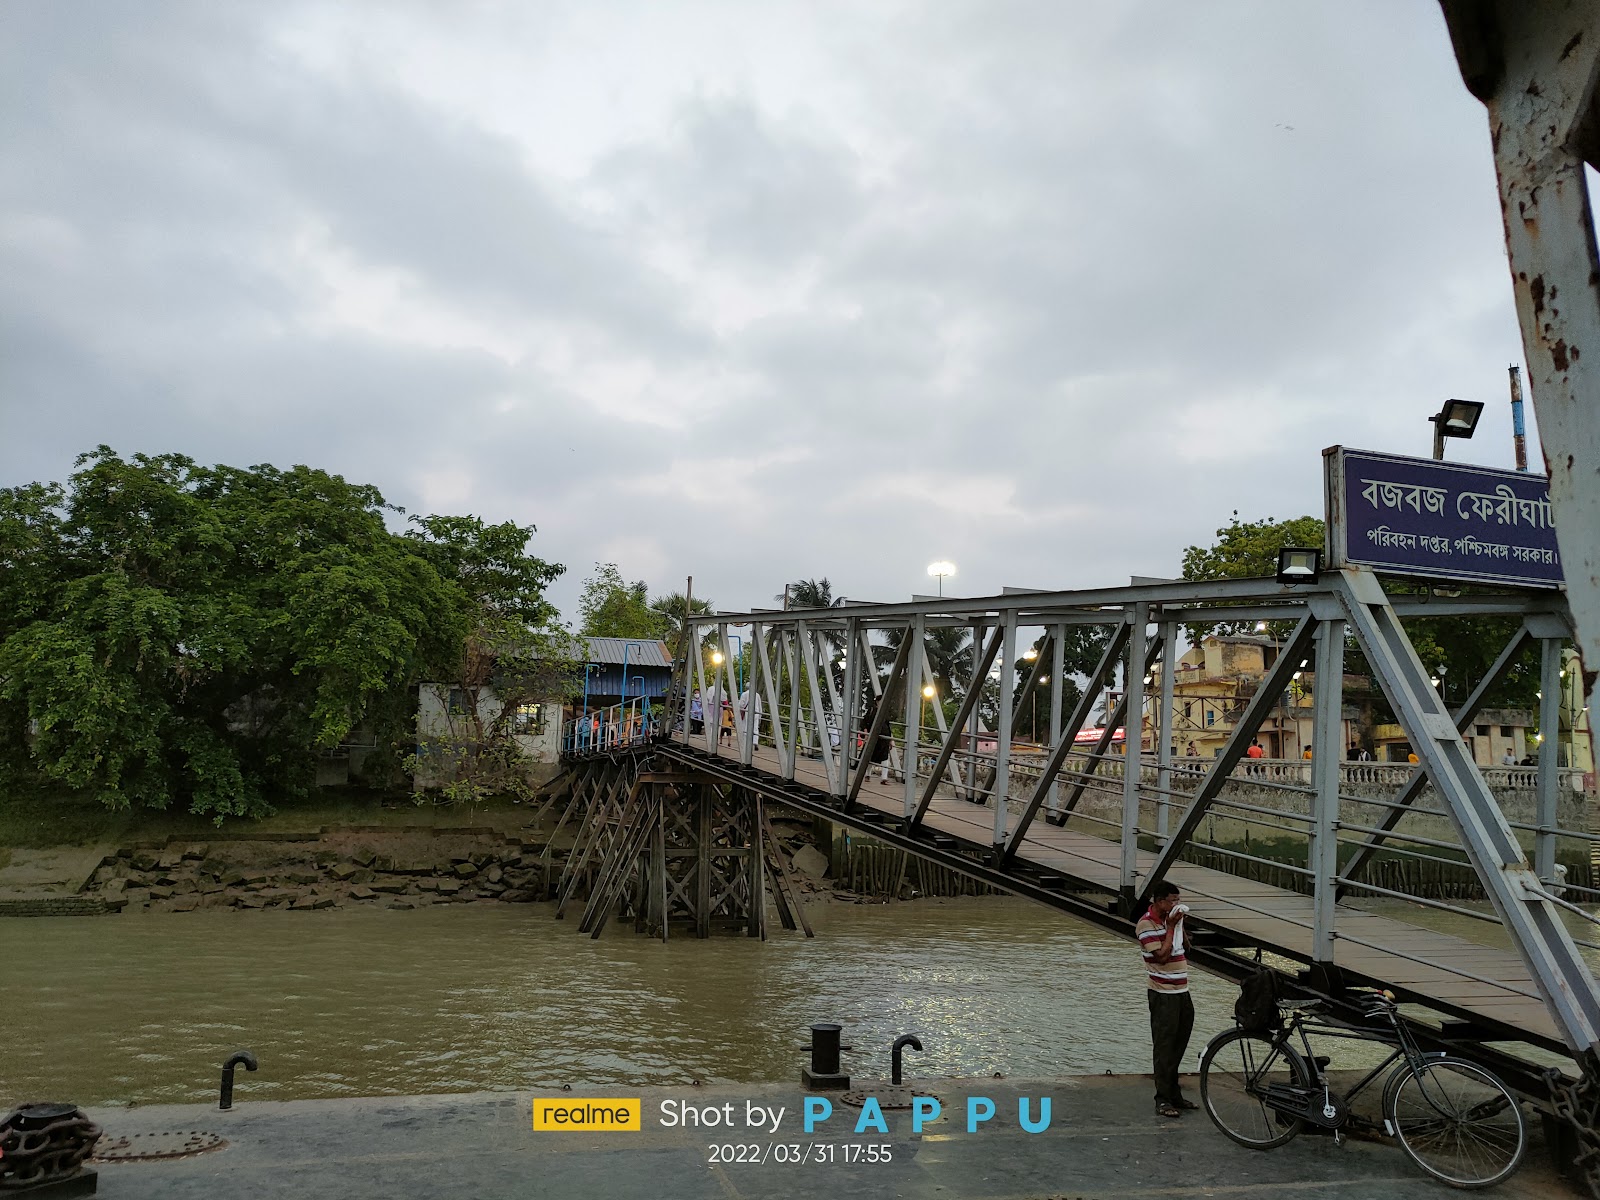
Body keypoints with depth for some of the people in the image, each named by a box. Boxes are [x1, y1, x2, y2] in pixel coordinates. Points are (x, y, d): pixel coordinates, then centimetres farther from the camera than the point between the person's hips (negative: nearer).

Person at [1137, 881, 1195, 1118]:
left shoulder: (1170, 918, 9)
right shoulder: (1147, 924, -16)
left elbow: (1185, 945, 22)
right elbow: (1162, 956, -21)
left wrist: (1180, 923, 5)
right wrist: (1171, 928, -16)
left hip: (1181, 990, 8)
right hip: (1162, 994, -8)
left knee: (1179, 1045, 14)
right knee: (1164, 1047, -4)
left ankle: (1174, 1095, 25)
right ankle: (1163, 1100, 2)